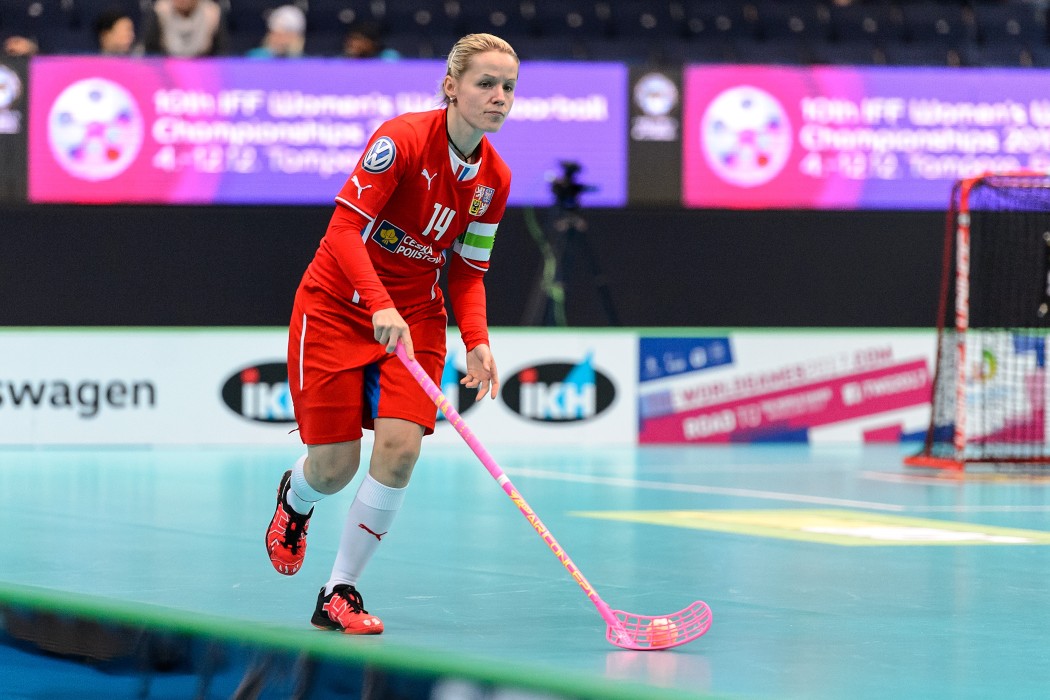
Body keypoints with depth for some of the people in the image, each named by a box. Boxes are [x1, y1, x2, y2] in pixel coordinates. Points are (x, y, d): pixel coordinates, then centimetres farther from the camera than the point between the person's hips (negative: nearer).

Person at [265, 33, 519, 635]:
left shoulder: (495, 178, -3)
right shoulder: (402, 138, -22)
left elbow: (468, 271, 5)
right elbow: (345, 227, -26)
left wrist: (478, 343, -12)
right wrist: (381, 305, -39)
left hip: (415, 313, 4)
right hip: (338, 304, -4)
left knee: (400, 449, -16)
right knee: (335, 467, -1)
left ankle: (339, 593, -1)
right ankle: (295, 500, 40)